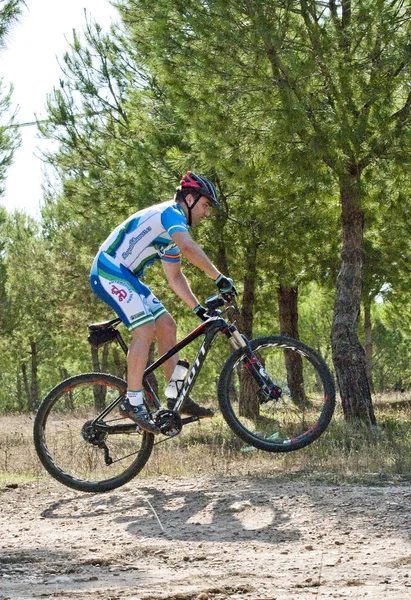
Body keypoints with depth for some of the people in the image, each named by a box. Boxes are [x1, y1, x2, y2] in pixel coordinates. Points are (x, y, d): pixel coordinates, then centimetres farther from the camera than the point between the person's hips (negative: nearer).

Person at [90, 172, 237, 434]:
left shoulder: (172, 233, 19)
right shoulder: (171, 212, -13)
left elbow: (175, 277, 23)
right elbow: (189, 248, -30)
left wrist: (198, 308, 14)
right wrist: (219, 278, -28)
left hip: (126, 277, 11)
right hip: (108, 271, -11)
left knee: (167, 326, 6)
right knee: (145, 328, -22)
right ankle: (133, 402, -20)